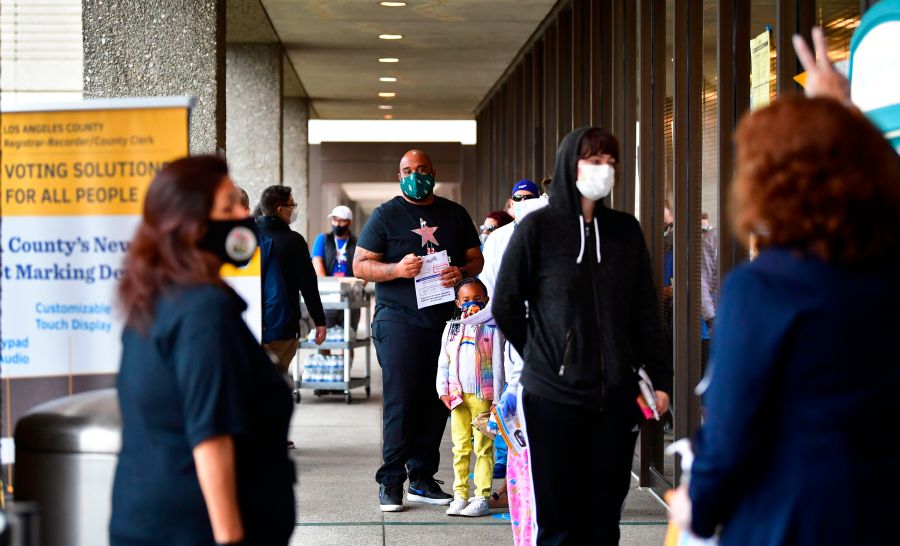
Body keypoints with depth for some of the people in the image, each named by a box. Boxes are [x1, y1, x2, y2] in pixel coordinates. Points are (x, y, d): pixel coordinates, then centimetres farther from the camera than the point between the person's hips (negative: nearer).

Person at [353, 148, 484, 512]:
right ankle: (390, 481, -3)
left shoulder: (455, 214, 15)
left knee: (437, 401, 5)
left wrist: (462, 273, -7)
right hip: (398, 319, -4)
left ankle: (422, 478, 14)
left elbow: (475, 258, 16)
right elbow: (360, 265, 2)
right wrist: (397, 269, -16)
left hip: (443, 318, 4)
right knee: (400, 400, -9)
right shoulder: (386, 215, 4)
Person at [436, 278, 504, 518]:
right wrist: (443, 390, 1)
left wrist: (496, 399, -6)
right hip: (458, 396, 4)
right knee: (460, 447, 6)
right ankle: (460, 496, 11)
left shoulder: (491, 328, 0)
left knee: (483, 447, -2)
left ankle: (482, 497, 0)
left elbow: (498, 365, -2)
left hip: (483, 396, -4)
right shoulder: (451, 328, 10)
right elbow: (443, 363, 13)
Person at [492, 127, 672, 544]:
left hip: (616, 397, 3)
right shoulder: (538, 227, -3)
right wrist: (543, 355, 7)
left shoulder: (625, 230, 8)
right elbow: (505, 306, 2)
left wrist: (661, 377, 7)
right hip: (553, 396, -3)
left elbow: (644, 311, 10)